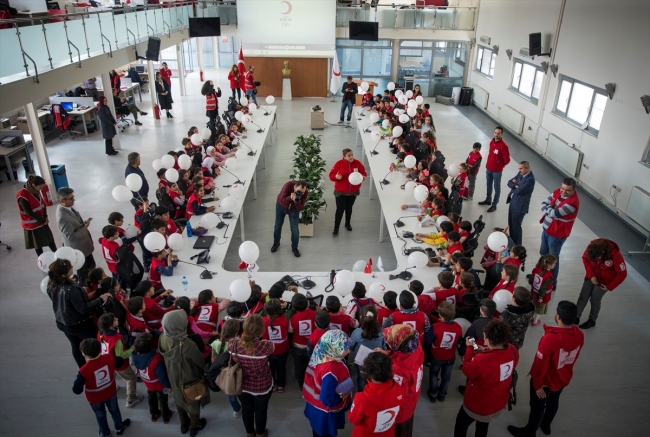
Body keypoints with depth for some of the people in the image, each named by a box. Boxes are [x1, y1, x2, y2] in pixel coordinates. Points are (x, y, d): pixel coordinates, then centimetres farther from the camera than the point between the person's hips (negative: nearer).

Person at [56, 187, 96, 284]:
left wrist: (84, 223, 0)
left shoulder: (67, 207, -5)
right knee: (83, 273, 15)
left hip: (84, 245, 9)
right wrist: (85, 227, -19)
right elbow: (72, 237, -29)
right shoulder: (63, 217, -34)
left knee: (91, 266, 27)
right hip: (78, 249, -9)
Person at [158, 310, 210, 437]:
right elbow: (201, 362, -24)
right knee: (193, 402, 23)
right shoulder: (188, 346, -42)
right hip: (190, 380, -5)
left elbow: (164, 357, -3)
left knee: (179, 400, 30)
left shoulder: (163, 339, -25)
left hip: (173, 377, 5)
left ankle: (184, 425, 53)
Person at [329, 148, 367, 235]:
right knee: (340, 209, -3)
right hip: (341, 192, -3)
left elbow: (364, 173, 2)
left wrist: (363, 177, -21)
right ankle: (336, 228, 11)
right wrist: (336, 177, -32)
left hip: (353, 192, 3)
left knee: (349, 208, 19)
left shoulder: (357, 163, -10)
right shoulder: (339, 163, -16)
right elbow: (331, 175, -11)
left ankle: (347, 224, 41)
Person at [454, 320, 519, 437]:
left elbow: (467, 371, -19)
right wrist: (486, 352, -6)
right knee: (483, 426, 33)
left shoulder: (482, 360, -40)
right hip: (499, 402, 6)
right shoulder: (513, 351, -21)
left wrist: (470, 348, -10)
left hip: (478, 404, -6)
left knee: (461, 424, 23)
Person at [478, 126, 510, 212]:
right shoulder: (491, 142, 0)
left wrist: (500, 166, -2)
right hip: (488, 168, 7)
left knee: (497, 188, 7)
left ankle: (494, 205, 16)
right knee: (489, 186, 23)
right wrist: (489, 164, 10)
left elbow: (507, 159, -17)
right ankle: (488, 200, 41)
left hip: (497, 171, -7)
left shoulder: (503, 146, -21)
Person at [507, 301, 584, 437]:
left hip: (547, 380, -6)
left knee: (537, 406, 19)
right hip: (564, 379, 6)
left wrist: (537, 384, -12)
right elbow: (573, 358, 0)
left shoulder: (550, 338, -40)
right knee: (553, 401, 30)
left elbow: (540, 364, -28)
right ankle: (546, 425, 56)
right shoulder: (579, 335, -19)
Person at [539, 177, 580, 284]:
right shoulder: (558, 192, -5)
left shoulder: (572, 203, -30)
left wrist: (548, 208, -13)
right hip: (547, 228, 8)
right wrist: (551, 210, -22)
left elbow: (555, 213, -33)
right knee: (543, 253, 25)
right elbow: (544, 204, -3)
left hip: (557, 234, -8)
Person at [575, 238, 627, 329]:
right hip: (592, 276, 3)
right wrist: (591, 275, -14)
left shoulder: (615, 255, -35)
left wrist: (609, 287, -14)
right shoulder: (591, 247, -27)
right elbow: (585, 259, -6)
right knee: (583, 297, 6)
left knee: (595, 300, 4)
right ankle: (576, 317, 20)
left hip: (604, 281, -3)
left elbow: (622, 274, -21)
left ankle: (592, 320, 26)